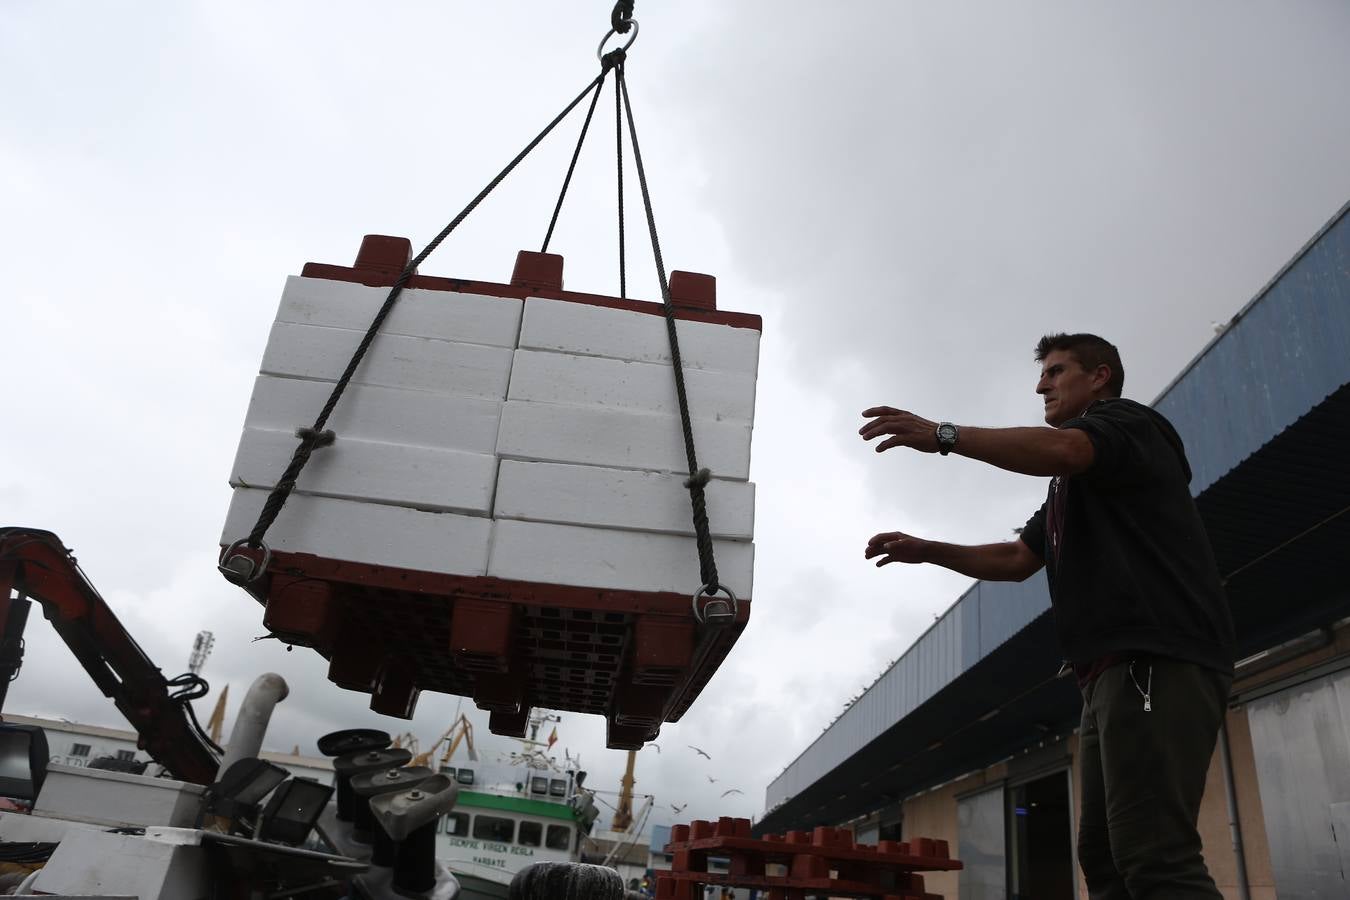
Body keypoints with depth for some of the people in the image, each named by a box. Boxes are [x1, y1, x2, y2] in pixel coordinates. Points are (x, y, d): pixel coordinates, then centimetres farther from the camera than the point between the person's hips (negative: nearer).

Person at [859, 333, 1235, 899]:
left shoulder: (1127, 421, 4)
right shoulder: (1071, 486, 32)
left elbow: (1058, 450, -20)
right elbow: (1018, 560, 30)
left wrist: (943, 436, -23)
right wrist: (926, 550, 19)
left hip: (1157, 659, -10)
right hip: (1117, 667, 10)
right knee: (1104, 853, 6)